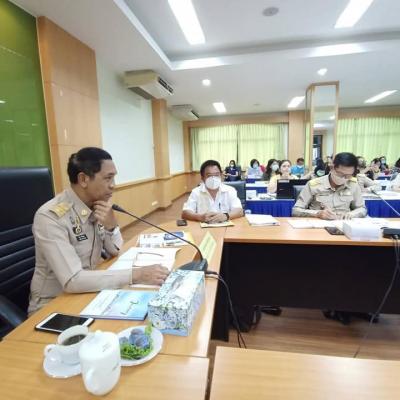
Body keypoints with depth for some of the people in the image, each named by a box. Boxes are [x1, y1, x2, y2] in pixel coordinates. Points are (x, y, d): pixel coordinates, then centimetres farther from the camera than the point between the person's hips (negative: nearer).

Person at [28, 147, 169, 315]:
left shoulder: (96, 205, -5)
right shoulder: (50, 216, -25)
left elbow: (115, 251, 3)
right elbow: (72, 281, -31)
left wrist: (111, 225, -17)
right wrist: (136, 275, -34)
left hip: (87, 292, 6)